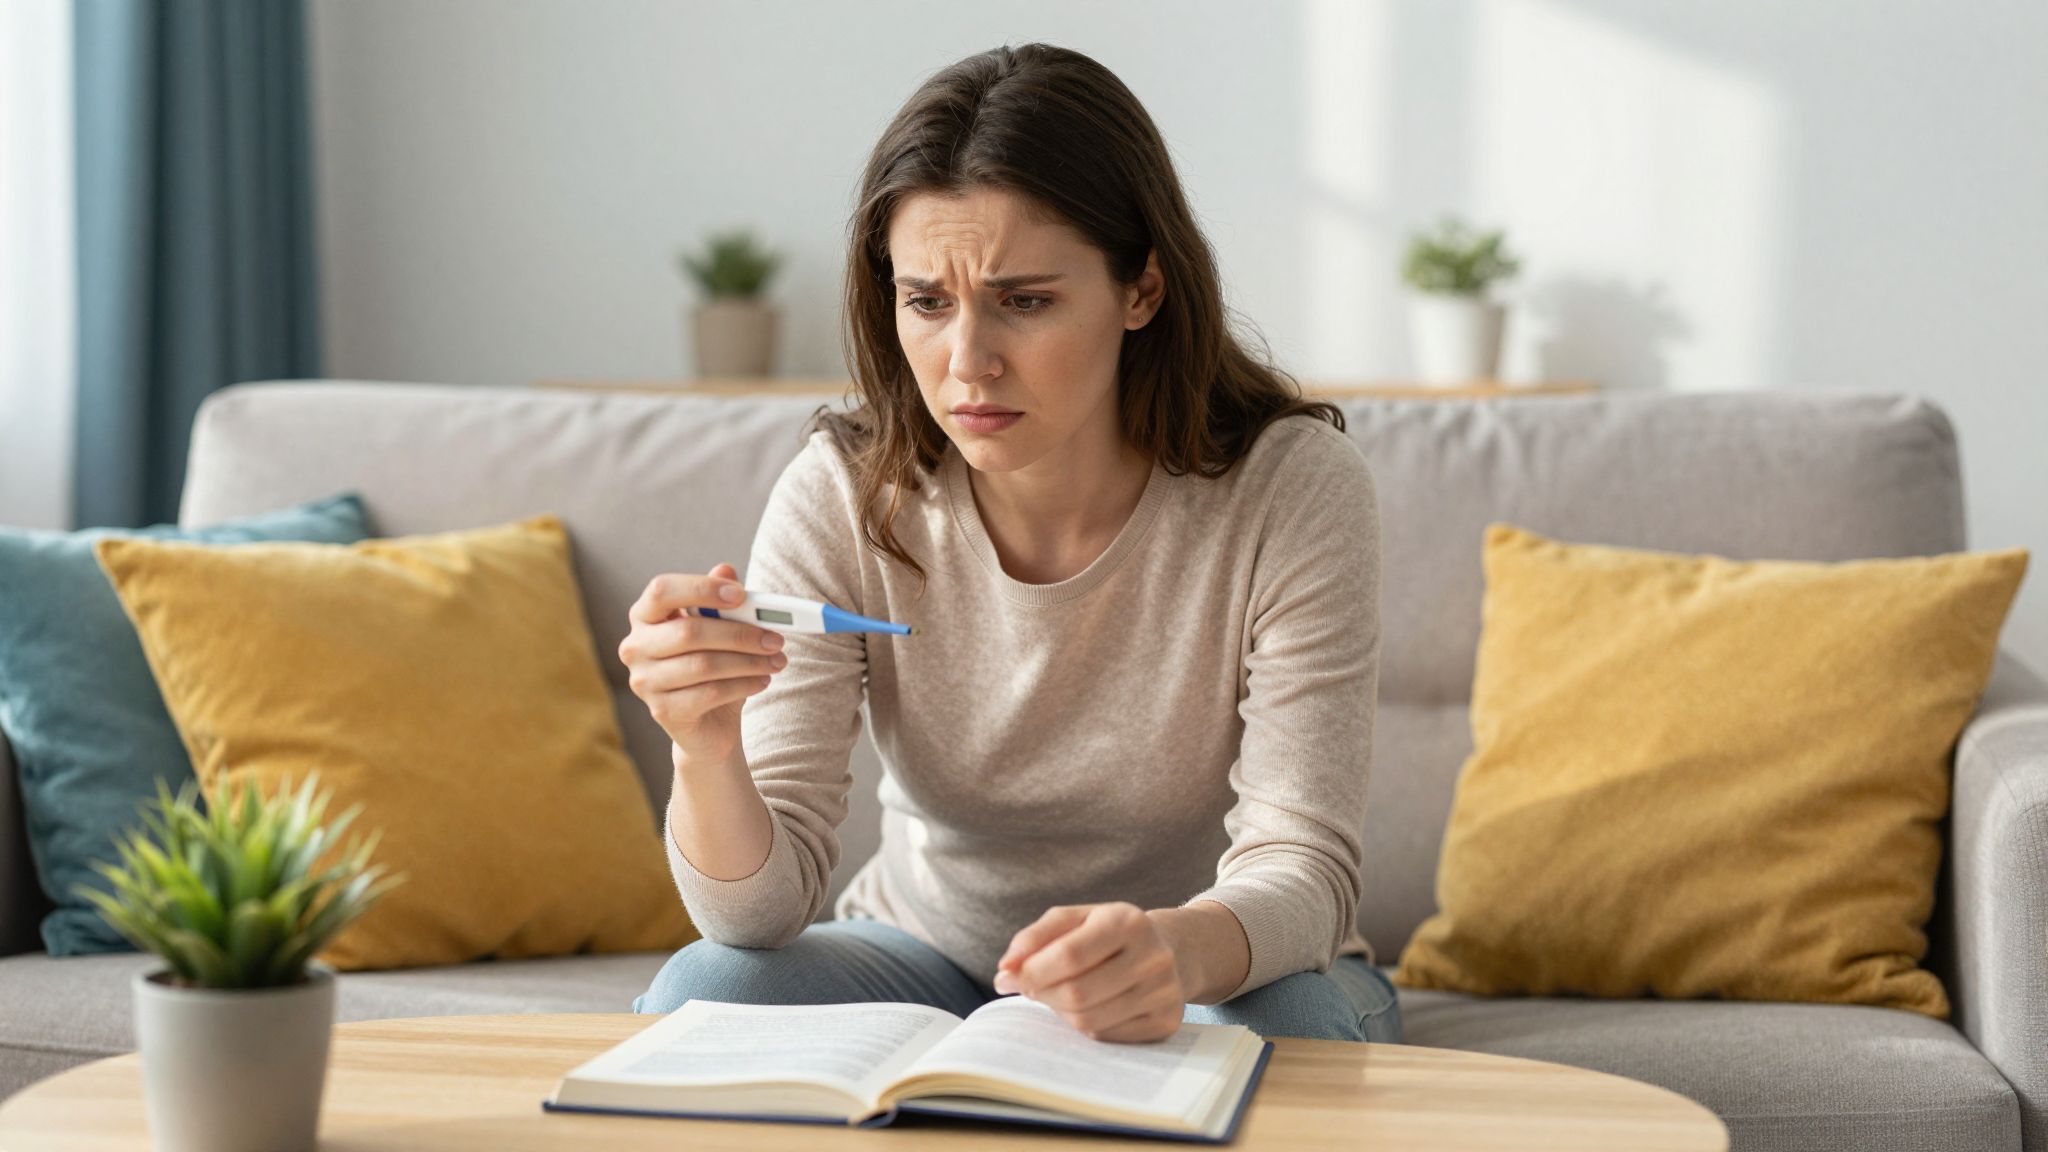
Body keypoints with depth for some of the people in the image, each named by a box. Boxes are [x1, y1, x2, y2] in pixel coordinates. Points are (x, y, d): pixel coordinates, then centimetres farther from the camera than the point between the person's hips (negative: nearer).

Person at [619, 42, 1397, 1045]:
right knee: (700, 993, -25)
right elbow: (763, 904, -18)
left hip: (1228, 970, -2)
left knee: (1284, 1025, -35)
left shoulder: (1294, 490, -21)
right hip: (931, 953, 3)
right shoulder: (843, 497, -15)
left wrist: (1180, 950, -48)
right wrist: (706, 749, -41)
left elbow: (1299, 867, -24)